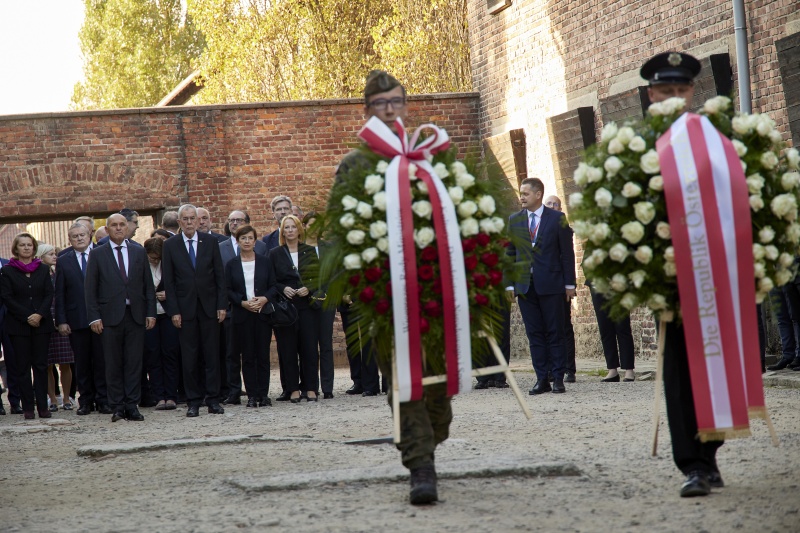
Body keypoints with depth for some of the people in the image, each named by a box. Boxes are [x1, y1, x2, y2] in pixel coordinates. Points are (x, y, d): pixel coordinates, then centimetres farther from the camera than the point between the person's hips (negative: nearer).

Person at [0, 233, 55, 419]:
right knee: (22, 367, 0)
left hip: (41, 324, 2)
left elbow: (49, 294, 5)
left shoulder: (43, 269, 10)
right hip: (18, 325, -2)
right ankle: (28, 408, 1)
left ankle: (42, 407, 1)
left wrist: (40, 315, -12)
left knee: (41, 365, 0)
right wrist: (27, 317, -12)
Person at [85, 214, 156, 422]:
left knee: (134, 363, 1)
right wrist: (94, 317, -7)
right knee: (113, 364, 1)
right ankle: (117, 407, 6)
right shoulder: (97, 254, 5)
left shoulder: (139, 253, 11)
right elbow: (91, 289, 2)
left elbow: (148, 285, 11)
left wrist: (151, 312, 3)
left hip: (136, 315, 2)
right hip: (110, 316, -2)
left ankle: (132, 406, 4)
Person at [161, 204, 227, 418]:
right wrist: (174, 311, -6)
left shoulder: (210, 243, 6)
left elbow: (220, 276, 6)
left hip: (209, 306, 1)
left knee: (212, 355, 2)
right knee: (189, 358, 1)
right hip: (185, 309, -1)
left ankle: (213, 399, 6)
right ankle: (193, 401, 6)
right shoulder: (170, 246, 3)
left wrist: (222, 305, -2)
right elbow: (168, 281, 1)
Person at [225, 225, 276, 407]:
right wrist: (243, 302, -12)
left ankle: (263, 394, 4)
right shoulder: (231, 264, 6)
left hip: (262, 313, 1)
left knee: (263, 355, -1)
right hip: (241, 315, 0)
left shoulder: (265, 262, 8)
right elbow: (228, 290, 3)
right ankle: (252, 395, 3)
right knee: (247, 356, 0)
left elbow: (273, 286, 8)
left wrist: (265, 299, -11)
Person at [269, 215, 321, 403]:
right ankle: (293, 389, 4)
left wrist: (309, 289, -9)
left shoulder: (310, 252, 10)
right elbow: (271, 282, 6)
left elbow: (318, 277, 8)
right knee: (287, 349, -1)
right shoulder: (275, 254, 7)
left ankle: (311, 388, 3)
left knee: (310, 347, -2)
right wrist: (283, 289, -11)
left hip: (307, 304, 1)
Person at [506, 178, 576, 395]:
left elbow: (567, 252, 1)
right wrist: (510, 284, 4)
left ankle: (558, 378, 6)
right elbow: (510, 253, 11)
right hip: (525, 285, 3)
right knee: (534, 334, 4)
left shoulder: (557, 218, 1)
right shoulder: (514, 220, 9)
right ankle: (542, 379, 7)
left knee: (554, 332, 1)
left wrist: (569, 283, -2)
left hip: (550, 284, -3)